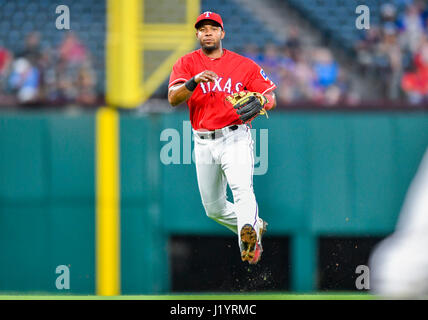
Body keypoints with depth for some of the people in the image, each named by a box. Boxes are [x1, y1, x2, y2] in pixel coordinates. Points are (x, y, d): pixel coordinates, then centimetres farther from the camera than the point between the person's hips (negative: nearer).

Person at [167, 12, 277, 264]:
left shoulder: (244, 65, 6)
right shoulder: (187, 64, 6)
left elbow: (270, 97, 5)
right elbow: (173, 99, -10)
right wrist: (194, 81, -28)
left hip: (235, 139, -3)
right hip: (204, 145, 3)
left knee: (242, 189, -29)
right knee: (214, 208, 11)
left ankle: (248, 233, -49)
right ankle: (257, 227, 33)